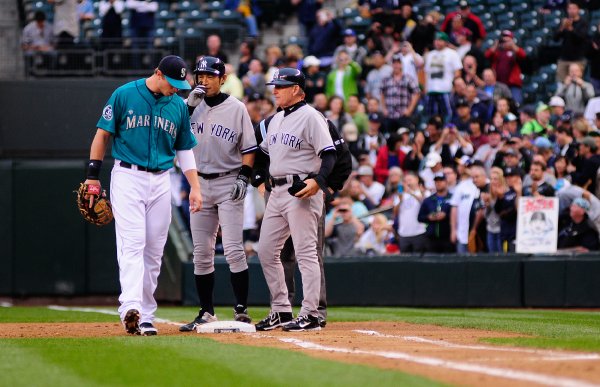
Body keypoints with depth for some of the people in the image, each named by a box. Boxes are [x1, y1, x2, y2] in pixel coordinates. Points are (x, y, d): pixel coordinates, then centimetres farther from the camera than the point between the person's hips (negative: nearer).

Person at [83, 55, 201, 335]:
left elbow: (185, 150, 16)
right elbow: (103, 134, 1)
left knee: (154, 250, 3)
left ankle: (146, 316, 8)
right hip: (128, 177, -5)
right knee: (132, 244, -18)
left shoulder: (179, 106, 10)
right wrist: (93, 176, -4)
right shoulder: (124, 95, -3)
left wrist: (195, 187, 7)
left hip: (161, 182, 5)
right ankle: (130, 307, -30)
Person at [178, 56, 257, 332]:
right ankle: (206, 313, 12)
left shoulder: (236, 109, -1)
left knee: (233, 250, -10)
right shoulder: (191, 106, 8)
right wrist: (190, 105, -16)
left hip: (228, 185, -4)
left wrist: (244, 177, -12)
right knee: (201, 253, 5)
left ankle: (241, 312, -7)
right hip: (200, 185, 4)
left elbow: (249, 148, 0)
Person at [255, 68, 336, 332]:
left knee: (306, 252, -9)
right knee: (266, 251, 9)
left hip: (301, 191, -10)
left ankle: (310, 315, -9)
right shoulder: (276, 119, 18)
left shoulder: (310, 117, -9)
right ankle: (281, 310, 17)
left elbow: (329, 154, -17)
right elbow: (265, 150, 31)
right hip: (277, 191, 10)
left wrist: (317, 181, -30)